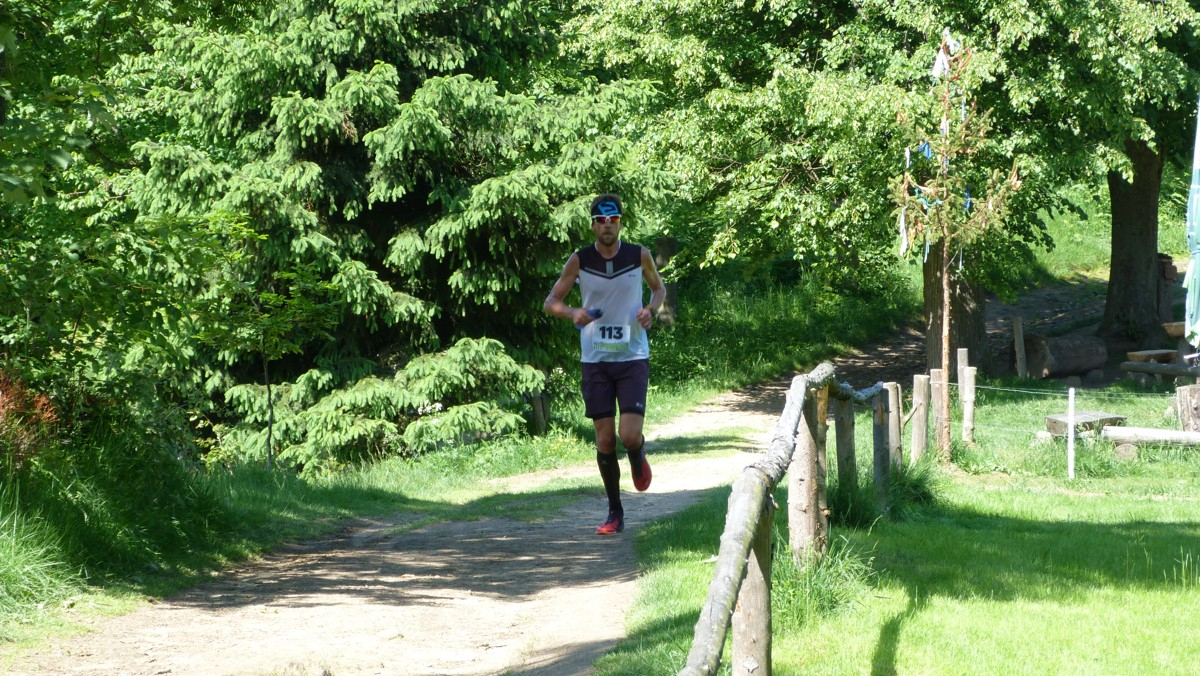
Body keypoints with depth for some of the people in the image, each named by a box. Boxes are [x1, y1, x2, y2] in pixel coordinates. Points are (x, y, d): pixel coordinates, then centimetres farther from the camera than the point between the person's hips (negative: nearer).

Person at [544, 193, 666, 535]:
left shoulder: (639, 256, -3)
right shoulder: (579, 260, -3)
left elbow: (659, 288, 15)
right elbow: (551, 301, 4)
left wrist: (651, 309, -7)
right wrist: (573, 313, -18)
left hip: (633, 357, -1)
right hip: (595, 360, 1)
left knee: (629, 435, -14)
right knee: (605, 440, 1)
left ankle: (638, 455, 24)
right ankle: (614, 512, 15)